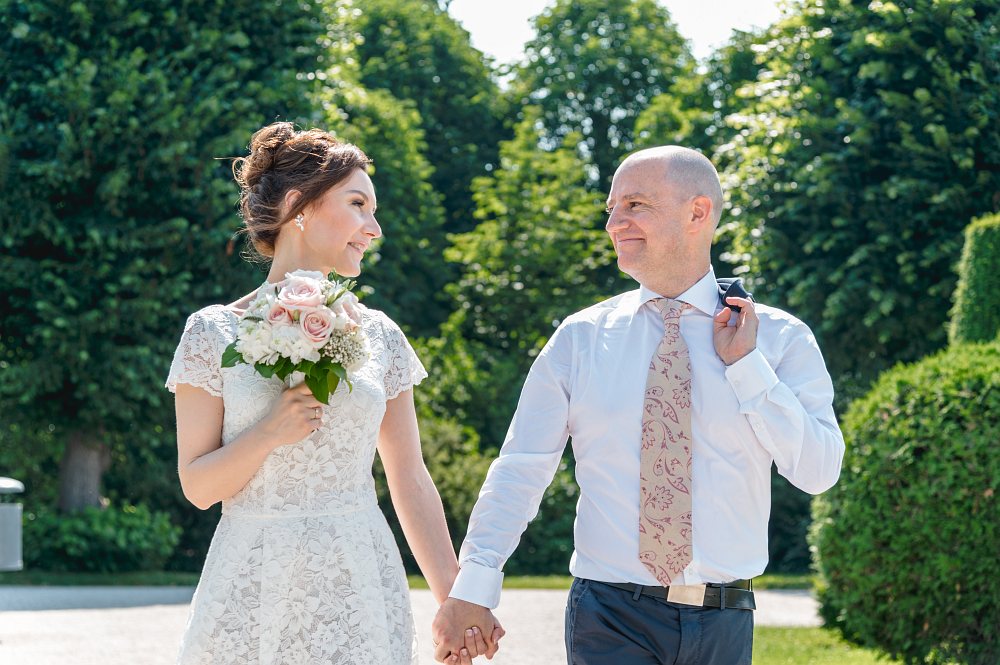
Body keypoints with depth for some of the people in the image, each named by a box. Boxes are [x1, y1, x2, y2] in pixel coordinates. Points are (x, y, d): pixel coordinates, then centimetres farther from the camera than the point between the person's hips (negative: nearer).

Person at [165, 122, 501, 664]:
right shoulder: (215, 331, -1)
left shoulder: (377, 334, 7)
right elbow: (197, 487, -2)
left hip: (359, 589, 2)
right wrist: (269, 433, -18)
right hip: (253, 593, -2)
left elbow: (410, 479, 8)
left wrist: (454, 599, 3)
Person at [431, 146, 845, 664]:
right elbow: (522, 468, -1)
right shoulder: (581, 338, 3)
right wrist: (473, 585, -11)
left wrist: (746, 366, -10)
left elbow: (818, 472, -6)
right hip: (610, 618, 0)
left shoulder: (779, 339, 2)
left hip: (723, 621, 0)